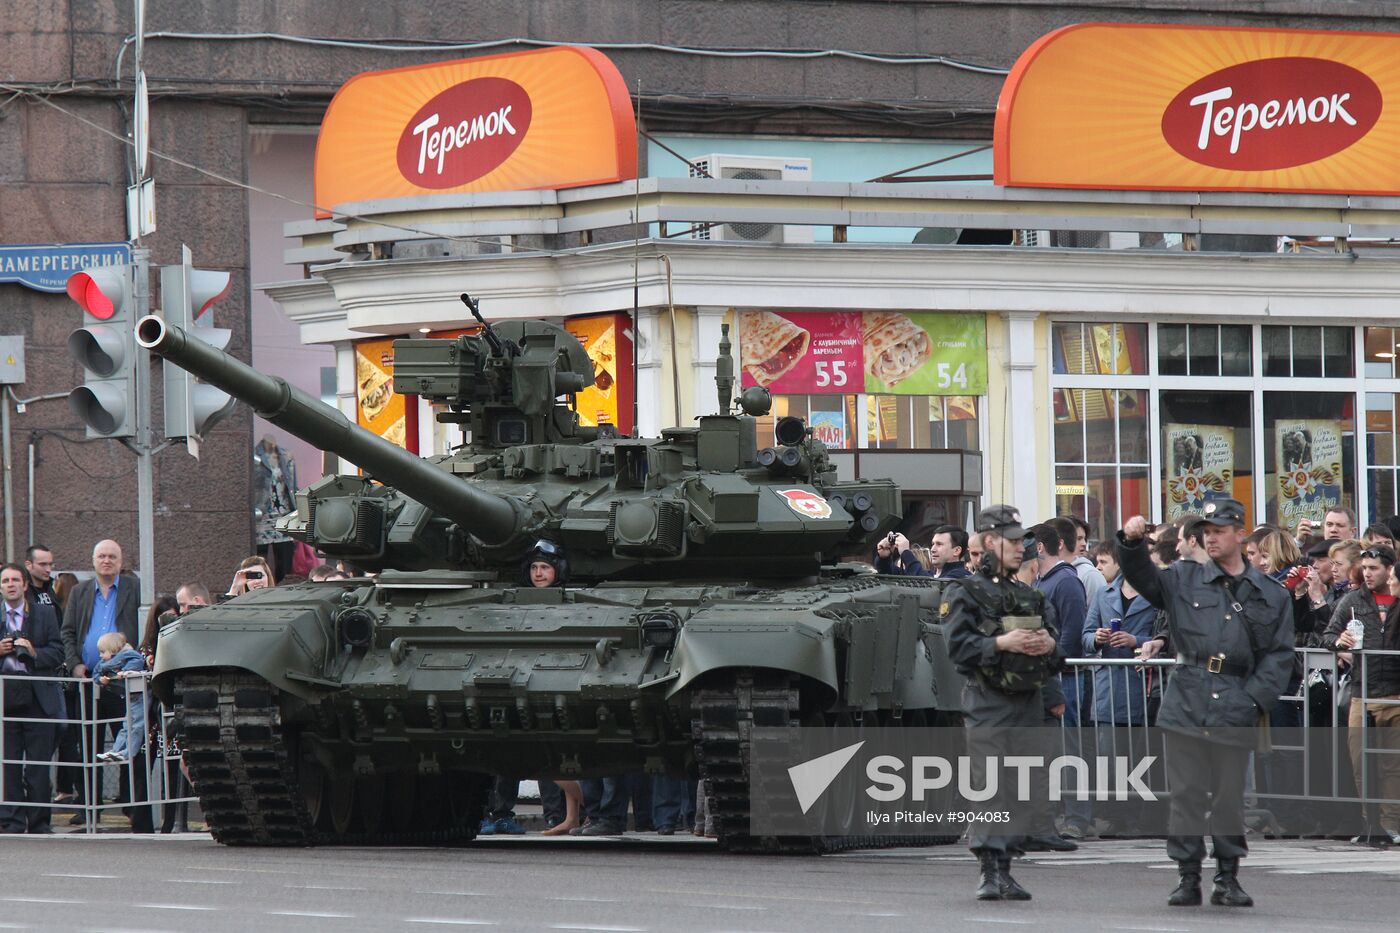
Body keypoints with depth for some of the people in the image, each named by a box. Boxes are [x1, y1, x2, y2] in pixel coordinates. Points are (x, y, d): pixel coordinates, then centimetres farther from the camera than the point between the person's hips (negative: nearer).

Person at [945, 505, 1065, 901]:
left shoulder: (1031, 597, 19)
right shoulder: (965, 594, 0)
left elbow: (1056, 653, 20)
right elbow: (957, 646, -10)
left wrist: (1050, 644, -3)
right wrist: (1001, 643, -20)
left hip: (1028, 704, 6)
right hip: (988, 704, -6)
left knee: (1033, 796, 3)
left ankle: (1003, 867, 13)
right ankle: (988, 871, -7)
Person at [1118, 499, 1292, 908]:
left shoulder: (1270, 595, 10)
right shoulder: (1185, 580, 11)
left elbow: (1280, 655, 8)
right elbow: (1141, 577, 0)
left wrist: (1254, 699, -3)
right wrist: (1131, 543, -20)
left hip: (1236, 711, 0)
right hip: (1187, 703, 0)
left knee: (1230, 798, 4)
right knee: (1187, 795, 0)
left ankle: (1228, 879, 14)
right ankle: (1188, 878, 6)